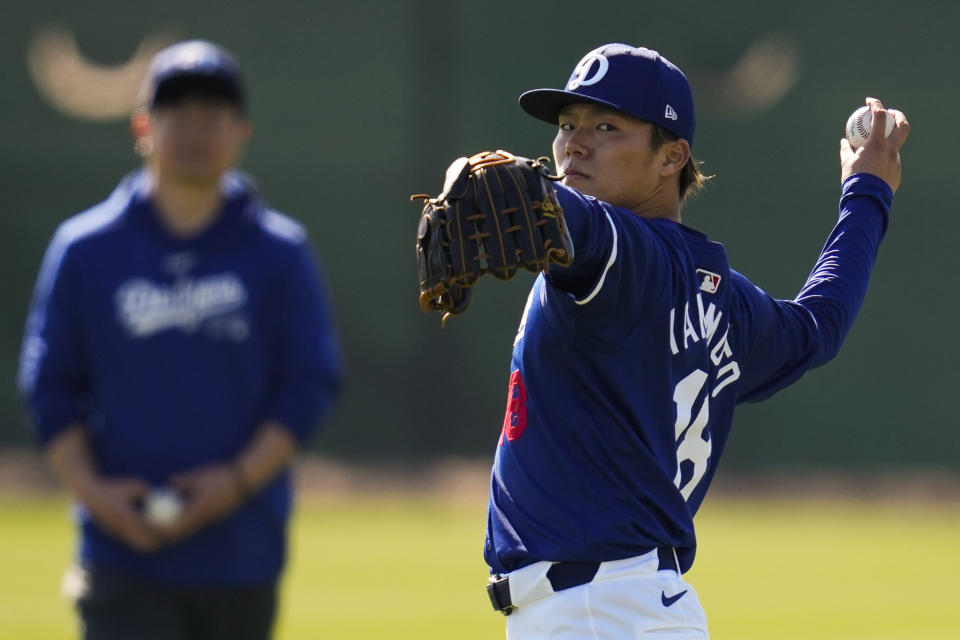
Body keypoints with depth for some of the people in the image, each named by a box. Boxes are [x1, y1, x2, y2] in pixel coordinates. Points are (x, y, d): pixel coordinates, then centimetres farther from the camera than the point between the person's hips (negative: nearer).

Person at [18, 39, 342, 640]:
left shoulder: (281, 253, 5)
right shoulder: (86, 249, 5)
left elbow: (312, 385, 2)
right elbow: (50, 387, 6)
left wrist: (240, 479, -12)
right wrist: (92, 489, -9)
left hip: (243, 555, 1)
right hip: (124, 558, -1)